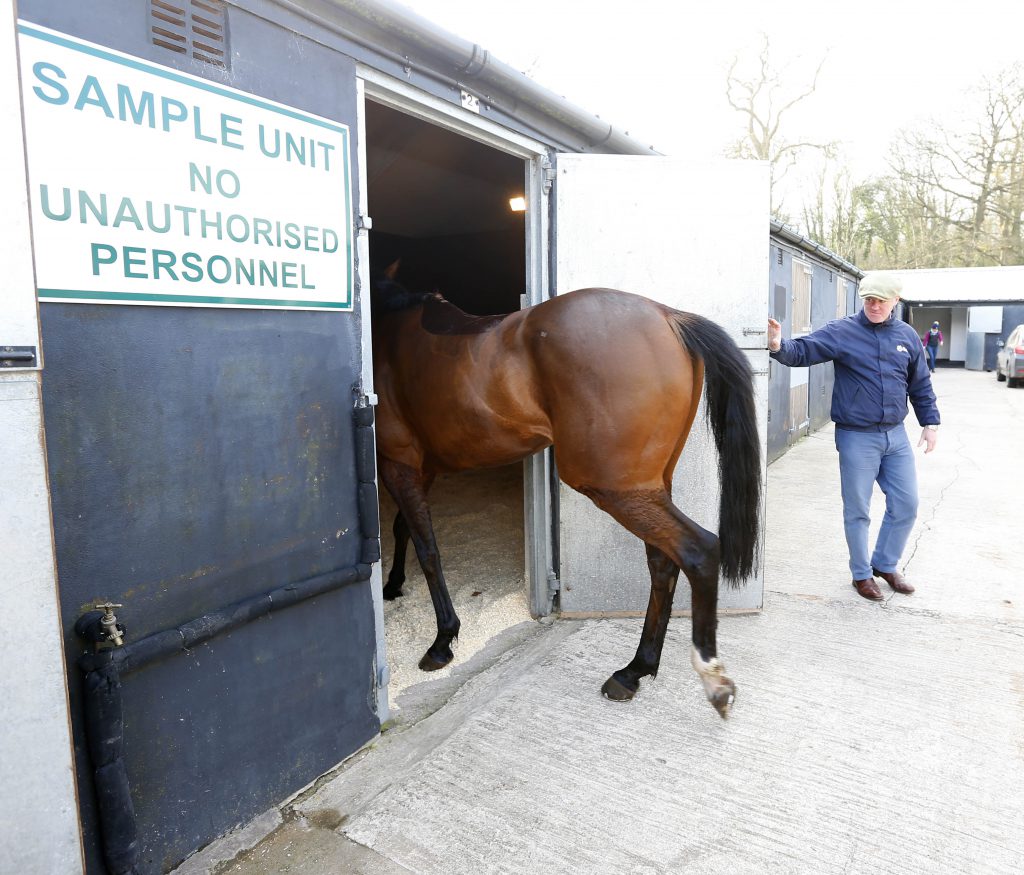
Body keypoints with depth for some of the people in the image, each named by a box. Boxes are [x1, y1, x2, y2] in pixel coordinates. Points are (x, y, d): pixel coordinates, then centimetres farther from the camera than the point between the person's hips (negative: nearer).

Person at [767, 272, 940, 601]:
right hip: (857, 438, -4)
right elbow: (802, 351, -17)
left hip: (896, 436, 4)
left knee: (906, 505, 11)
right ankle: (862, 574, 24)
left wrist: (930, 423, 12)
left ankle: (886, 564, 32)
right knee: (857, 511, 6)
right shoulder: (841, 332, -6)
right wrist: (778, 346, -38)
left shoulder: (907, 336, 7)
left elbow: (921, 385, 14)